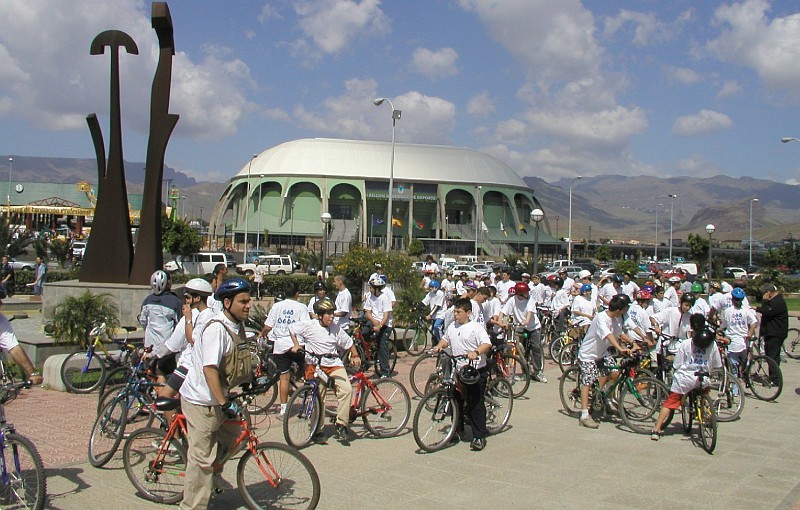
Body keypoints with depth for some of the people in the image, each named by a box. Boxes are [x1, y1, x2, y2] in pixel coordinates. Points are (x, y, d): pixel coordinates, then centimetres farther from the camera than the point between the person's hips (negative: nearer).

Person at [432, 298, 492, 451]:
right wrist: (439, 346, 7)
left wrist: (475, 352, -38)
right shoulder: (452, 327, 12)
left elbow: (487, 344, -21)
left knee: (476, 404, -6)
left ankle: (479, 437, -2)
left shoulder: (476, 328, -9)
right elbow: (445, 339, 28)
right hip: (457, 370, 7)